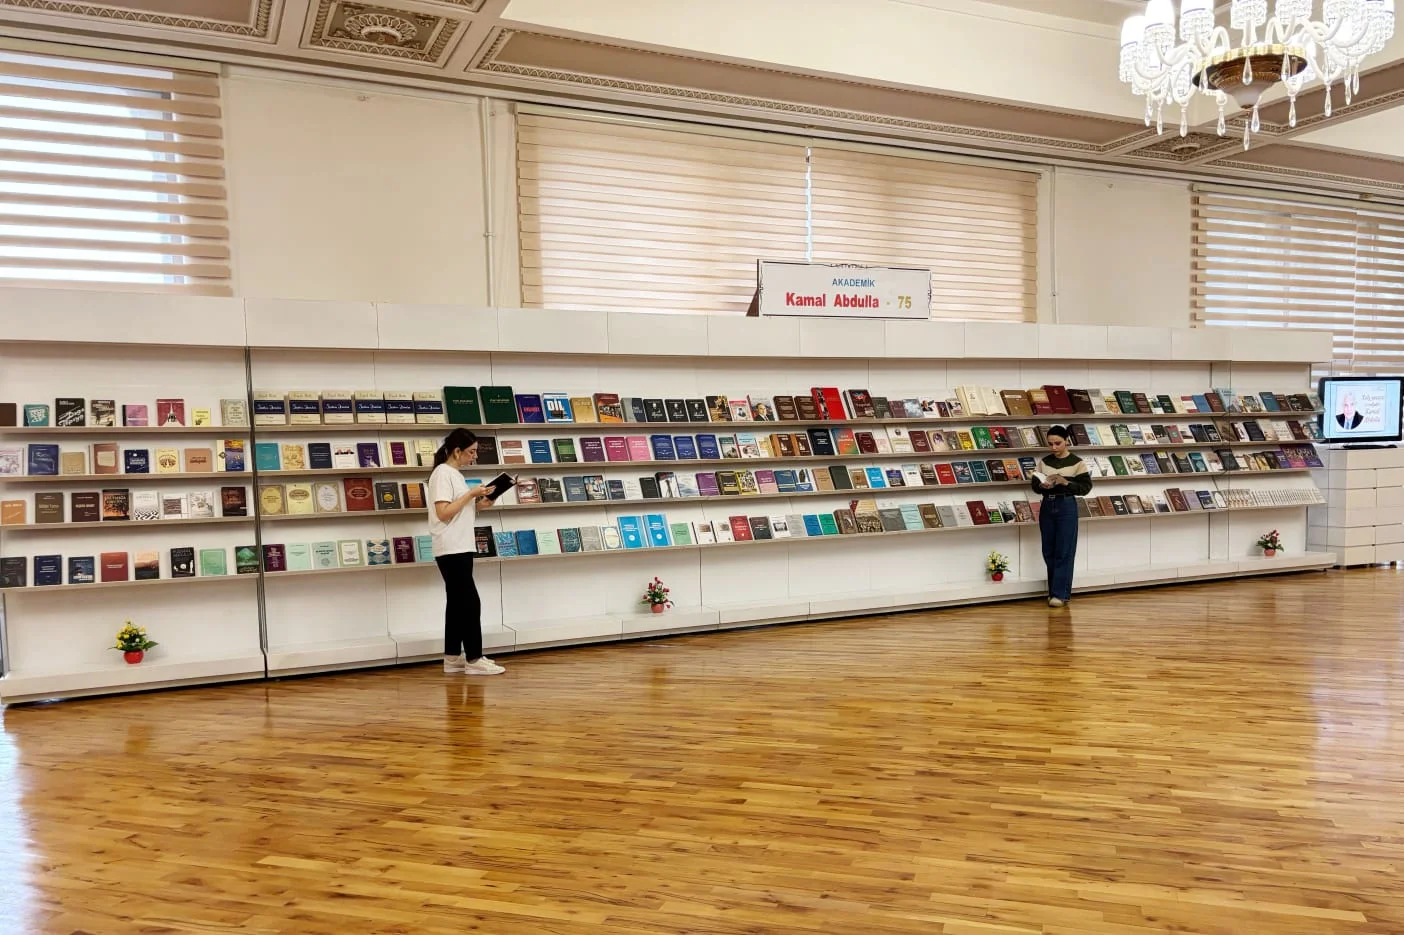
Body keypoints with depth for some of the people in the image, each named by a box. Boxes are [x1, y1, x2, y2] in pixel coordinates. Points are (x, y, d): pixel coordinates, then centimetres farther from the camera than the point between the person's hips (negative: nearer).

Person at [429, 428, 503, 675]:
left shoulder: (455, 474, 17)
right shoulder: (443, 474, -12)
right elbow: (443, 513, -20)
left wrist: (479, 500, 5)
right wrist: (471, 494, -16)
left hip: (461, 548, 10)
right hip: (451, 550, -10)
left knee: (458, 603, 10)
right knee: (470, 602, -8)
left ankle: (453, 657, 15)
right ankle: (474, 659, -4)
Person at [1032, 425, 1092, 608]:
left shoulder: (1077, 463, -5)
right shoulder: (1043, 462, 6)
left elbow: (1086, 488, -8)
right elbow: (1035, 486, 8)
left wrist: (1066, 482, -20)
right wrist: (1042, 486, -14)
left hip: (1067, 507, -4)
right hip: (1047, 506, 4)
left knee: (1064, 551, -3)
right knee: (1049, 551, 8)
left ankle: (1060, 593, 2)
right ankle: (1054, 590, 20)